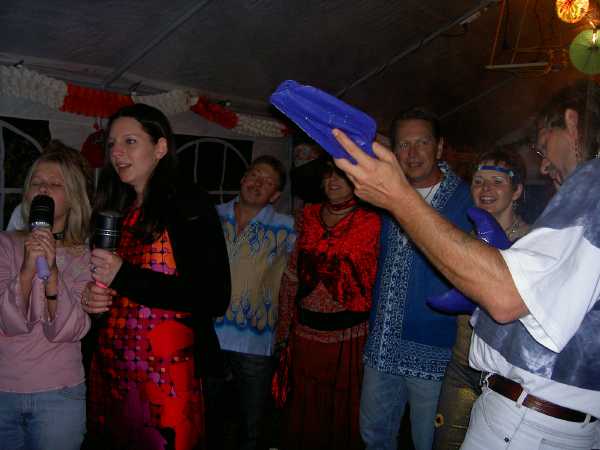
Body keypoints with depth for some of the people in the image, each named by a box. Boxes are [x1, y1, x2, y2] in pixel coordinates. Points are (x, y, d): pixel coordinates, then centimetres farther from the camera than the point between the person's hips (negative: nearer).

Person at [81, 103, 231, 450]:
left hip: (165, 372, -6)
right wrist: (93, 297, -1)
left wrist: (125, 277, -20)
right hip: (109, 367, 6)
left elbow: (215, 300, -17)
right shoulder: (113, 209, 10)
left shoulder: (190, 206, -10)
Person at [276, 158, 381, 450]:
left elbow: (374, 282, -5)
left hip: (349, 333, -3)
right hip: (306, 330, 3)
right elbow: (291, 276, 10)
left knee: (344, 410, 11)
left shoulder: (371, 222, -5)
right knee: (303, 409, 17)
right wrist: (284, 327, 9)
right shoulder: (309, 217, 5)